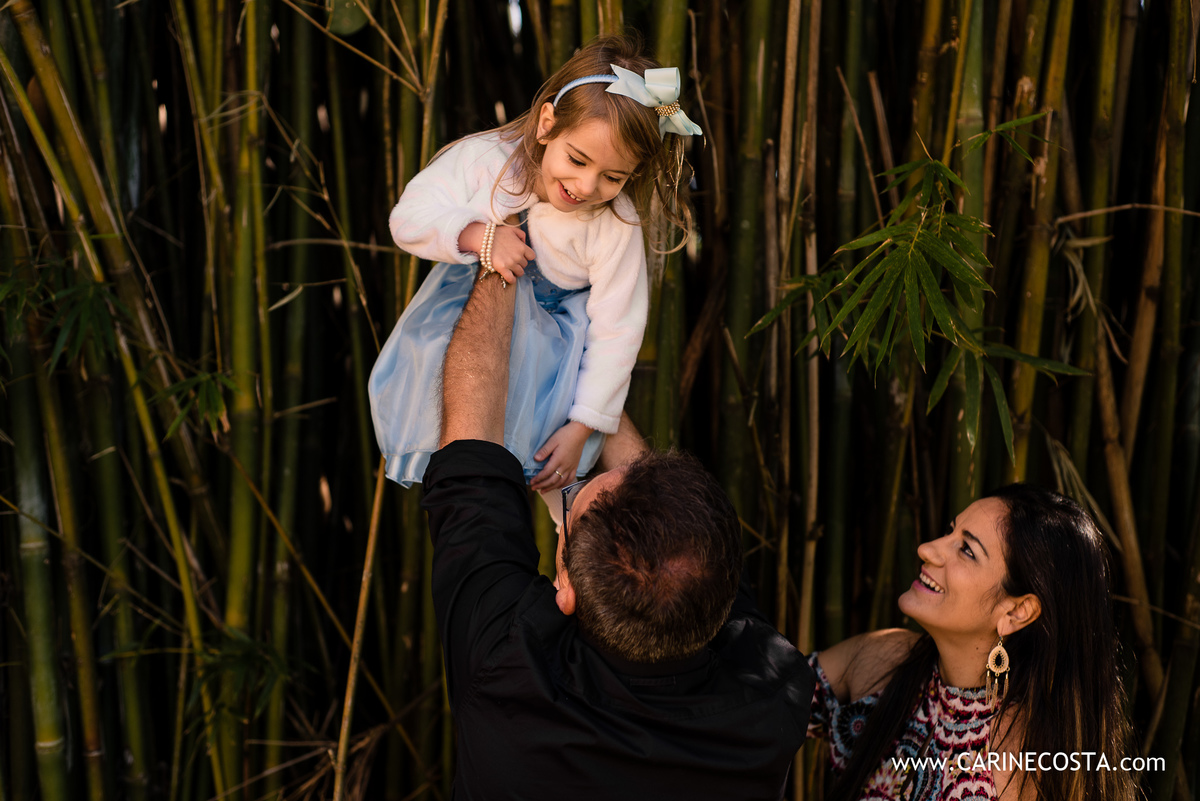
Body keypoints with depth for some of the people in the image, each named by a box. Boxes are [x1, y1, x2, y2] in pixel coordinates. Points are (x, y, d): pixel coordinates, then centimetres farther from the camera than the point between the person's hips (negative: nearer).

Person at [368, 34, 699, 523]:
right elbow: (409, 218, -16)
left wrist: (581, 429, -20)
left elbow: (616, 331, -19)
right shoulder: (485, 160, -21)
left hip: (553, 337, -3)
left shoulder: (617, 227, -23)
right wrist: (478, 234, -34)